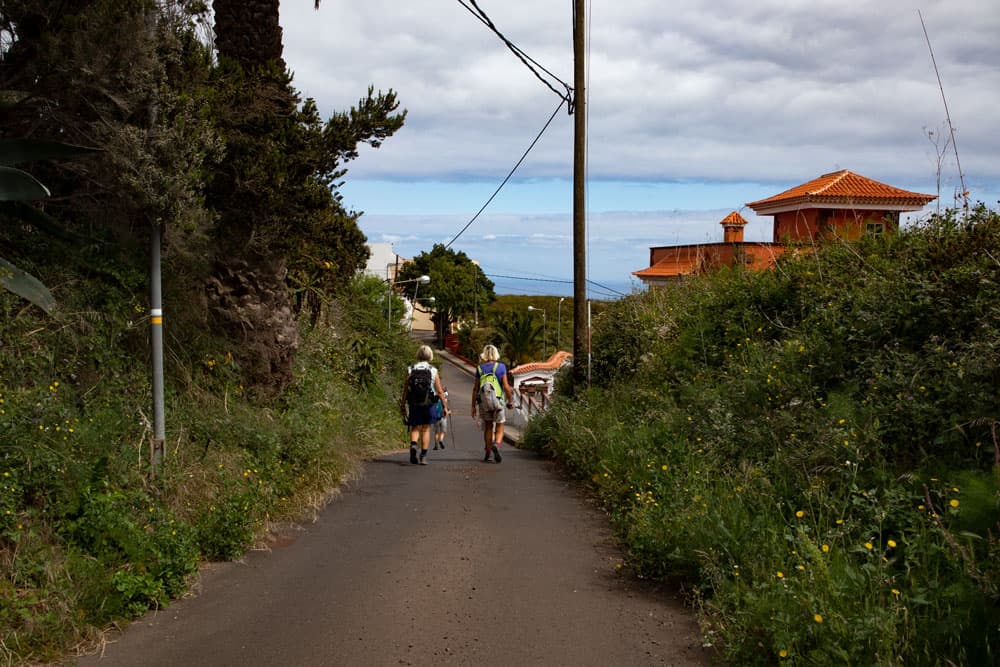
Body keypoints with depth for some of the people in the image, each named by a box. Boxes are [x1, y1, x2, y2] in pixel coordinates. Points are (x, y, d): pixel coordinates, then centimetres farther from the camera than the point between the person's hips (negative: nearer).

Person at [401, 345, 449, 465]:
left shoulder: (410, 370, 1)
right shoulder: (433, 371, -1)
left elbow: (405, 390, 0)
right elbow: (440, 391, -3)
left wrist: (403, 406, 8)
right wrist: (445, 406, 4)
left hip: (414, 404, 1)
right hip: (428, 404, -1)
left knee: (415, 428, 11)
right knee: (426, 429, 10)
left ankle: (413, 445, -17)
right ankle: (423, 455, 7)